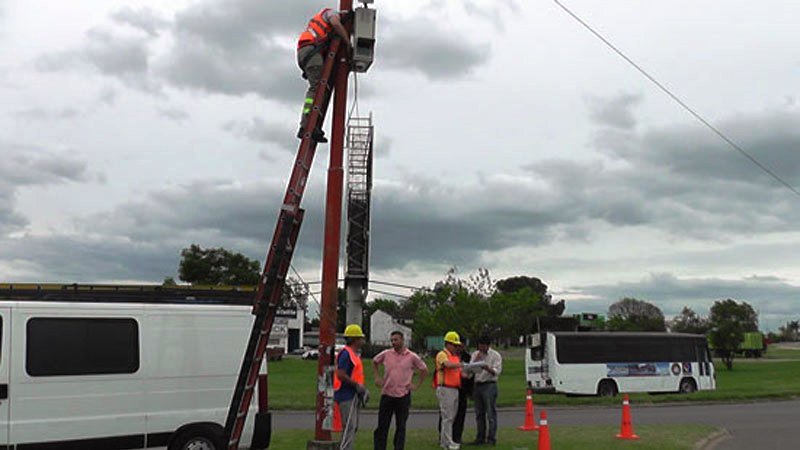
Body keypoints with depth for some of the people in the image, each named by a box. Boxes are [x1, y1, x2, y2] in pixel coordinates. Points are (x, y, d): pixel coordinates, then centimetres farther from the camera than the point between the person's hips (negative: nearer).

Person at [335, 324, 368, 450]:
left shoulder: (354, 353, 17)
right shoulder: (346, 353, -16)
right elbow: (340, 375, -22)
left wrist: (362, 389, 13)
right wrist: (357, 385, -17)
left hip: (353, 396, 11)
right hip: (347, 395, -11)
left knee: (353, 427, 15)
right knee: (349, 427, -10)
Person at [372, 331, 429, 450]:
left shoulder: (412, 357, -3)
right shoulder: (386, 354, 0)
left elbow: (424, 370, 9)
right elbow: (374, 362, 18)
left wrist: (416, 385, 4)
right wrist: (377, 377, 8)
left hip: (403, 396, -1)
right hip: (387, 394, 1)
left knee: (401, 427, 8)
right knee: (382, 426, 3)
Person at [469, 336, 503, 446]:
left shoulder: (495, 355, -1)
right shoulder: (475, 354, 14)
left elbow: (497, 371, -10)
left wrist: (487, 368, -27)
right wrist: (476, 359, -10)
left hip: (489, 385, -5)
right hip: (477, 385, 5)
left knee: (491, 413, -6)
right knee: (479, 413, 9)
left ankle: (491, 439, -4)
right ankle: (480, 438, 16)